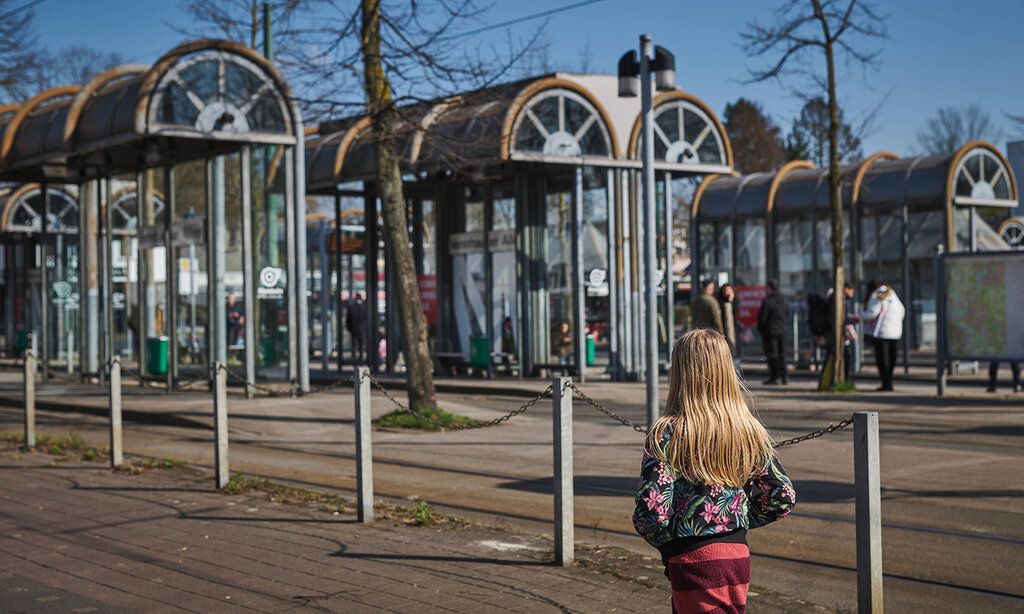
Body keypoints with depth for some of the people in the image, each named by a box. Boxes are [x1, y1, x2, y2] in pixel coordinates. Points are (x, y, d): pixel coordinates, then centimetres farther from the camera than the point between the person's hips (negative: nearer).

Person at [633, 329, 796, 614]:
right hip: (738, 557, 6)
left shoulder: (667, 434, -14)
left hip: (691, 561, -6)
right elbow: (783, 497, 5)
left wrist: (662, 540, 1)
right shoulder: (750, 431, 1)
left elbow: (652, 511, -20)